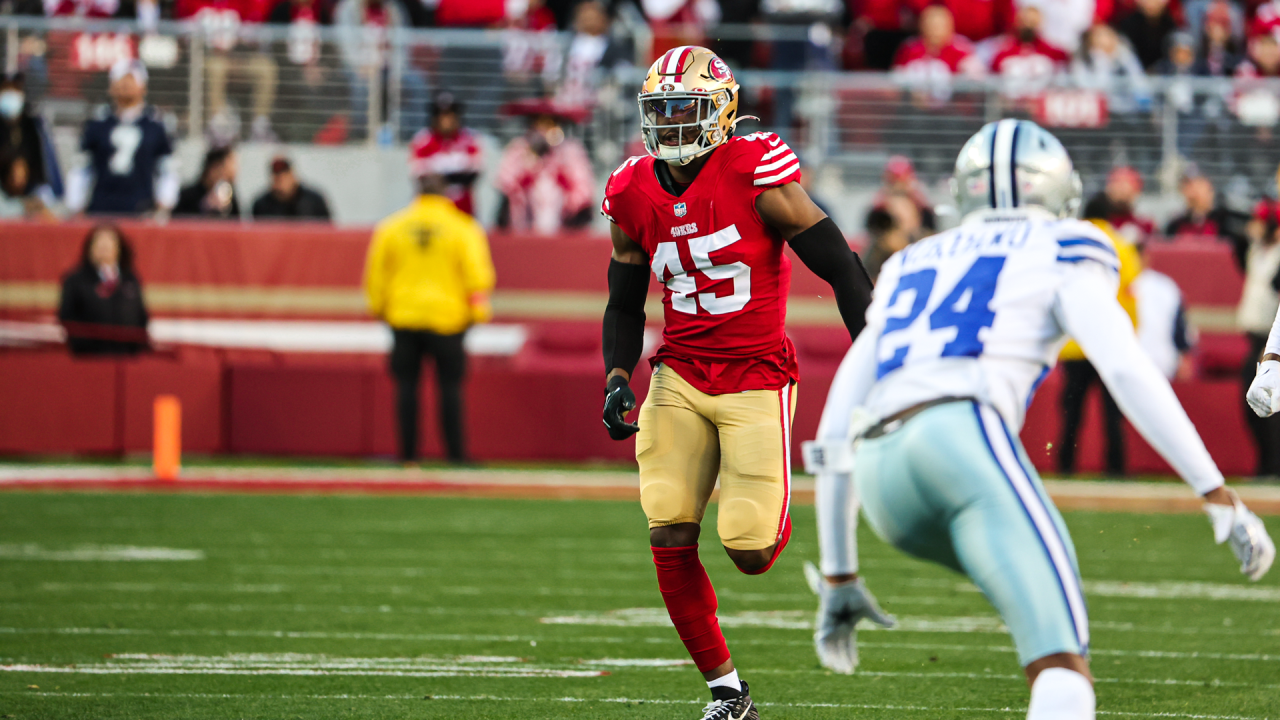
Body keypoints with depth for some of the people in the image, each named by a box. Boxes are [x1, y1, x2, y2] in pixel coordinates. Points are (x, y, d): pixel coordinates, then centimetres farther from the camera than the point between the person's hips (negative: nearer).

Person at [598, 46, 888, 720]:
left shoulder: (759, 177, -15)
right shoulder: (634, 197, 2)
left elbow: (842, 271, -10)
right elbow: (625, 305, 15)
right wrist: (617, 378, -1)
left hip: (756, 378, -4)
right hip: (679, 378, 4)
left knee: (750, 551, -10)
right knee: (670, 540, -7)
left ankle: (776, 512, 29)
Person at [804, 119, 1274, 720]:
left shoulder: (907, 269, 33)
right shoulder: (1058, 253, 17)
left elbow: (835, 436, 30)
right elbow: (1127, 372, 1)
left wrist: (838, 577, 34)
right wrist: (1219, 497, 0)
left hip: (883, 488, 6)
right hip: (962, 441, -6)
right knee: (1063, 670, -13)